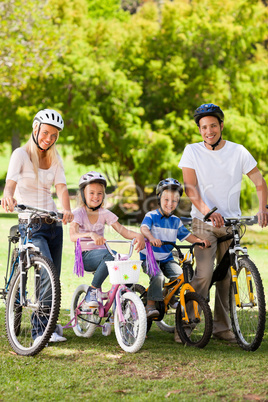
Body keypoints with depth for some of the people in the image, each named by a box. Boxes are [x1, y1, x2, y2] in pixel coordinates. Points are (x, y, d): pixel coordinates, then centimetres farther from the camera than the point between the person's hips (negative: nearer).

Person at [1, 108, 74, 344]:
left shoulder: (55, 159, 8)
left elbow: (61, 187, -8)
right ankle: (41, 329, -18)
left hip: (53, 224, 6)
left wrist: (67, 210, -29)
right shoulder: (21, 154, -6)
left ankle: (45, 328, 19)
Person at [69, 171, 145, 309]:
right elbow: (73, 235, -24)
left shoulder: (105, 214, 8)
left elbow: (123, 231, -2)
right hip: (85, 256, -4)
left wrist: (138, 235, -25)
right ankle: (92, 291, -22)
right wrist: (91, 234, -45)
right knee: (109, 255, -35)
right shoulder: (78, 213, -5)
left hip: (100, 252, 4)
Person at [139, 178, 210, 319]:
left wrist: (200, 240, -14)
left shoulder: (176, 221, 9)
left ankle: (172, 299, 8)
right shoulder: (151, 216, -7)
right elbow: (144, 228, -25)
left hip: (167, 258, 5)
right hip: (149, 257, -5)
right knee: (158, 277, -30)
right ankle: (150, 306, -19)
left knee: (180, 276, -17)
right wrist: (151, 238, -48)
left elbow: (187, 235, 7)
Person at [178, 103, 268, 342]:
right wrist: (207, 210, -26)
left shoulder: (238, 152, 3)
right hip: (204, 223, -2)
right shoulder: (193, 151, 0)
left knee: (227, 275, 4)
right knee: (204, 274, -15)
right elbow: (190, 187, -9)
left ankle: (222, 327, 14)